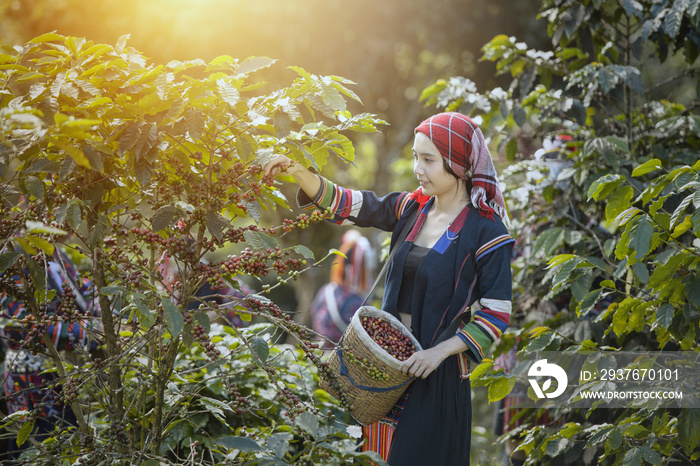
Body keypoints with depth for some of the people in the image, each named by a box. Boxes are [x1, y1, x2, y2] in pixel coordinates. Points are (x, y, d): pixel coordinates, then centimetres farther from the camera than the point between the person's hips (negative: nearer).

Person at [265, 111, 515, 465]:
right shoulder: (411, 210, 5)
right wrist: (297, 171, -11)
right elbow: (347, 204, 3)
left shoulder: (485, 232, -13)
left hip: (438, 370, -6)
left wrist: (440, 351, -22)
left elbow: (496, 315, -14)